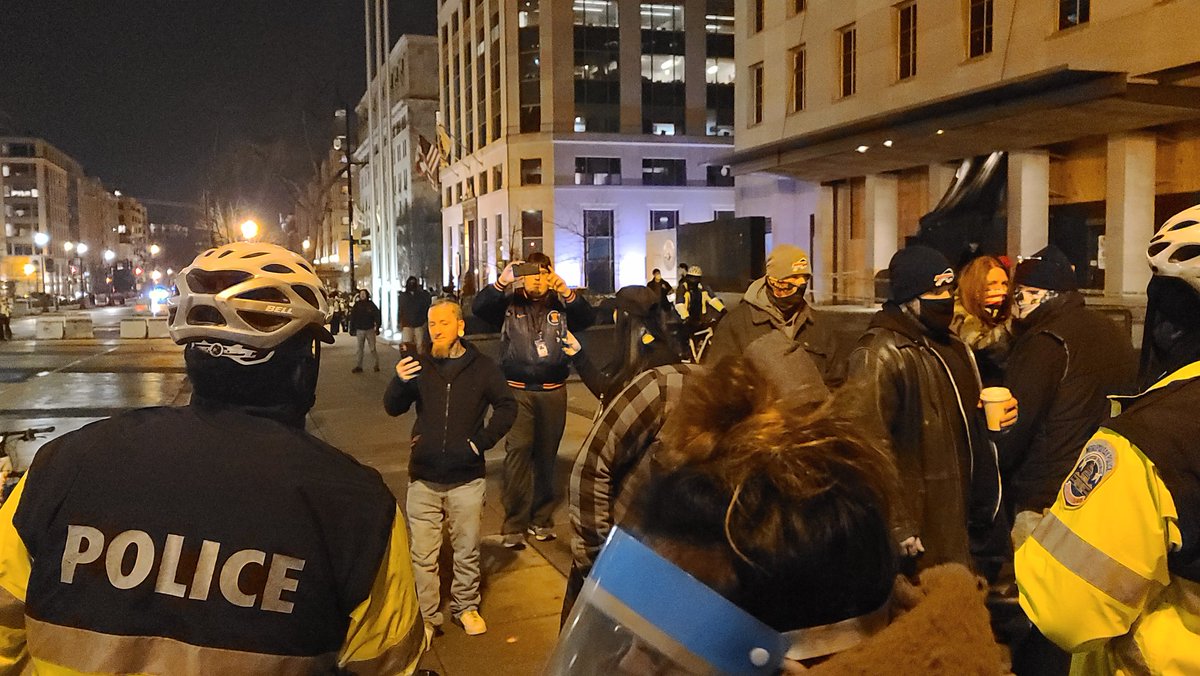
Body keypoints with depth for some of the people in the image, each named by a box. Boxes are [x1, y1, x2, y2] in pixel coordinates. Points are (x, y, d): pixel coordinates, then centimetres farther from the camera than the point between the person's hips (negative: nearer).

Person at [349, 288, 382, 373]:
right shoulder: (356, 305, 2)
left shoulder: (371, 305, -1)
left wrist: (377, 327, -6)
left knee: (372, 348, 0)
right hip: (360, 330, 2)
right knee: (360, 349, 6)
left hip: (370, 330, -2)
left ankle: (377, 364, 13)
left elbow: (378, 315, -1)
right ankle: (358, 366, 9)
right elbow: (352, 318, 5)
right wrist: (352, 329, 1)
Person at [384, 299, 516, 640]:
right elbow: (393, 408, 0)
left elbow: (506, 407, 4)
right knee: (423, 555, 6)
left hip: (467, 477, 0)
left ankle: (466, 606, 30)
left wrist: (482, 440, -6)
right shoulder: (420, 366, 0)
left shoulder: (482, 367, -2)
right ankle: (426, 617, 18)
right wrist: (399, 382, -20)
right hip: (424, 477, 1)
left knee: (467, 550, 12)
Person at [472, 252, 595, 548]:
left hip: (553, 391, 2)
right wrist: (501, 283, -26)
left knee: (546, 454, 9)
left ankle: (541, 518, 22)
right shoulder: (509, 304, 3)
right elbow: (479, 307, -12)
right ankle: (514, 524, -7)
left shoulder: (560, 305, 6)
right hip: (517, 390, -2)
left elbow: (587, 318, -10)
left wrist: (566, 292, -25)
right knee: (518, 450, -12)